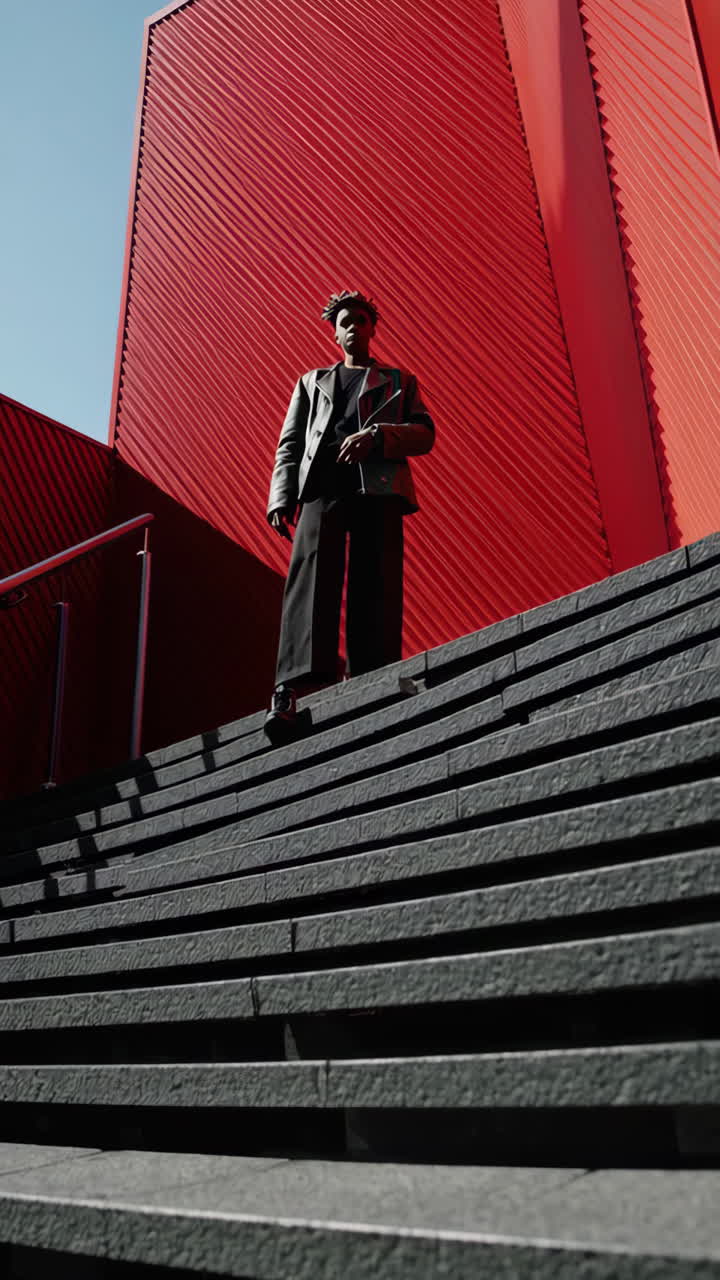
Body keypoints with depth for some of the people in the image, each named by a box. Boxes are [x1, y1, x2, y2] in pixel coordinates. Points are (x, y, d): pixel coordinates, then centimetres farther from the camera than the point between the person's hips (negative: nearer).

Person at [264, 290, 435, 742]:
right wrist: (282, 496, 1)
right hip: (322, 483, 0)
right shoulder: (312, 382, 31)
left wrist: (376, 435, -9)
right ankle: (291, 691, -31)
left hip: (378, 485, 0)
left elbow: (425, 433, 11)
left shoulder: (400, 381, 27)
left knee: (375, 588, -11)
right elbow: (290, 444, 19)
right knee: (310, 578, -19)